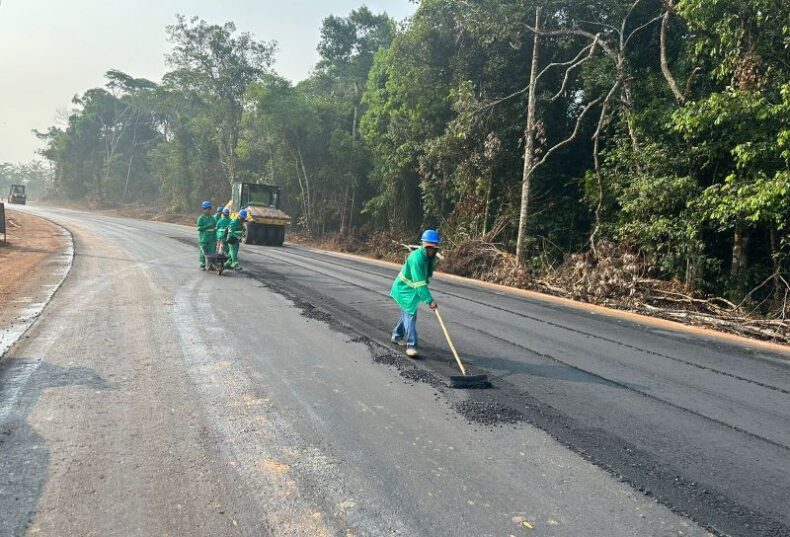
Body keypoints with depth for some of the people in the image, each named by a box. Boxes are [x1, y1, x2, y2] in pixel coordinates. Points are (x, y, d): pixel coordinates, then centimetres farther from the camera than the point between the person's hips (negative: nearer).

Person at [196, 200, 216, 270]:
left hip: (211, 239, 5)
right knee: (203, 252, 0)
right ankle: (202, 266, 9)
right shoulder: (201, 218, -4)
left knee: (211, 253, 2)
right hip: (203, 239, -5)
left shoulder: (212, 218, 12)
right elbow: (199, 228, -9)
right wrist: (207, 226, -18)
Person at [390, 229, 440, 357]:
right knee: (410, 314, -13)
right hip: (405, 289, -9)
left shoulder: (431, 257, -4)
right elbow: (419, 283, -35)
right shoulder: (417, 257, -32)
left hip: (414, 289, 9)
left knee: (407, 313, 19)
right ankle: (411, 345, -9)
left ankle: (397, 336, 38)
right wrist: (429, 300, -37)